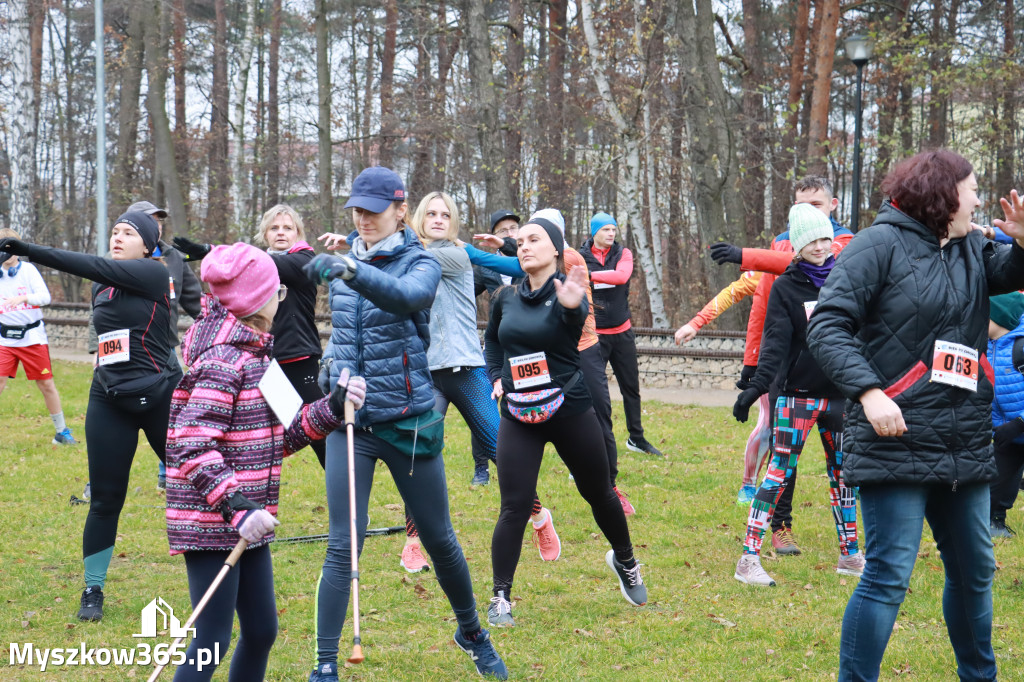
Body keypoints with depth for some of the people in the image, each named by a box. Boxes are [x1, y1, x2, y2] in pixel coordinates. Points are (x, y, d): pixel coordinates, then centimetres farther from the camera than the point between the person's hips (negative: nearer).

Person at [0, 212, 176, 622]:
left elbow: (95, 268, -22)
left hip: (159, 399, -5)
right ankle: (93, 592, 13)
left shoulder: (153, 274, -9)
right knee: (105, 500, 3)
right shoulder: (101, 288, 10)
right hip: (109, 403, 5)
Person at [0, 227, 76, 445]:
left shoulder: (28, 270, -4)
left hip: (32, 336, -2)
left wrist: (23, 298, -33)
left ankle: (61, 432, 18)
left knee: (47, 385, 5)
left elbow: (45, 297, -15)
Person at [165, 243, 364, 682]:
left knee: (261, 632, 15)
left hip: (246, 523, 10)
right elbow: (193, 448, -24)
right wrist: (236, 508, -29)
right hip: (212, 524, -10)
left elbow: (278, 439, 15)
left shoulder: (254, 356, 13)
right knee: (213, 641, -7)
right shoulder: (222, 362, -17)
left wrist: (333, 408, 6)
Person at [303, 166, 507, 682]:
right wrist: (332, 370, 8)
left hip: (408, 421, -2)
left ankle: (472, 634, 34)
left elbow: (405, 295, -36)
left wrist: (351, 271, -51)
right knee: (343, 546, -7)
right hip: (351, 421, 3)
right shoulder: (347, 261, 5)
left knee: (439, 539, 10)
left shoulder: (420, 263, -9)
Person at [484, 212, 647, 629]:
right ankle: (501, 598, -1)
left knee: (598, 493, 14)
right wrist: (497, 377, 6)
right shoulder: (507, 298, 3)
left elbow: (576, 322, -35)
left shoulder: (567, 293, -10)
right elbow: (492, 339, 22)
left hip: (570, 411, -2)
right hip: (518, 417, 2)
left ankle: (625, 560, 41)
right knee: (514, 508, -7)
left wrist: (573, 307, -58)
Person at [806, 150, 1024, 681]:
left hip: (964, 448, 7)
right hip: (896, 443, -7)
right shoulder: (882, 244, -8)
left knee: (975, 570, 18)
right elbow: (827, 326, -13)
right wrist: (869, 392, -25)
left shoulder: (972, 250, 13)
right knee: (889, 576, -10)